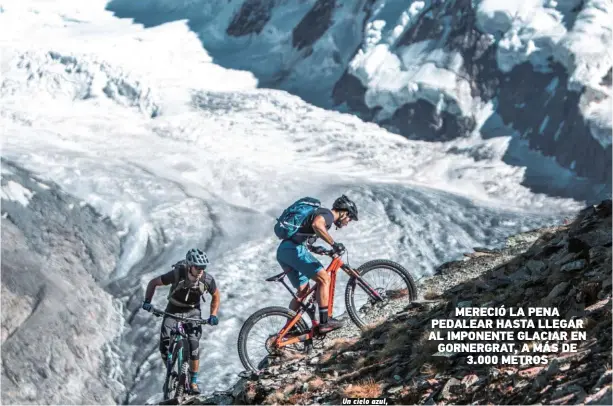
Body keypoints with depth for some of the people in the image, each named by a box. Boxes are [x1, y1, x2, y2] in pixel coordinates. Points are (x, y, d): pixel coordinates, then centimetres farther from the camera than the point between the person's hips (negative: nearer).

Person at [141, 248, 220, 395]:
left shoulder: (207, 279, -24)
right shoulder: (177, 274, -29)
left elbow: (215, 296, -1)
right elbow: (153, 282, -14)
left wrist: (213, 314, -12)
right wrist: (147, 301, -25)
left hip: (192, 311, 0)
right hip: (173, 310, 0)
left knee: (193, 344, -17)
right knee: (164, 343, -15)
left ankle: (193, 381, -3)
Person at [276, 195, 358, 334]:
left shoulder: (321, 213, 29)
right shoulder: (327, 213, -1)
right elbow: (316, 225, -26)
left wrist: (314, 249, 29)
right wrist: (334, 243, -22)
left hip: (282, 251, 10)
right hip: (294, 249, -10)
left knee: (303, 290, 16)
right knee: (324, 278, -11)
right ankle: (325, 321, -16)